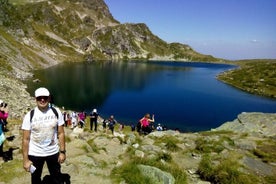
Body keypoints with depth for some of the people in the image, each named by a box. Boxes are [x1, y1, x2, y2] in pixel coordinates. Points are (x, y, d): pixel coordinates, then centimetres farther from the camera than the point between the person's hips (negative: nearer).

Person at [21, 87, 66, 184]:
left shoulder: (56, 112, -7)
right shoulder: (29, 115, -11)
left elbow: (61, 133, -2)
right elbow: (26, 139, -9)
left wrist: (62, 151, -4)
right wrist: (25, 159, -10)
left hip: (53, 152, 1)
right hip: (34, 154, -1)